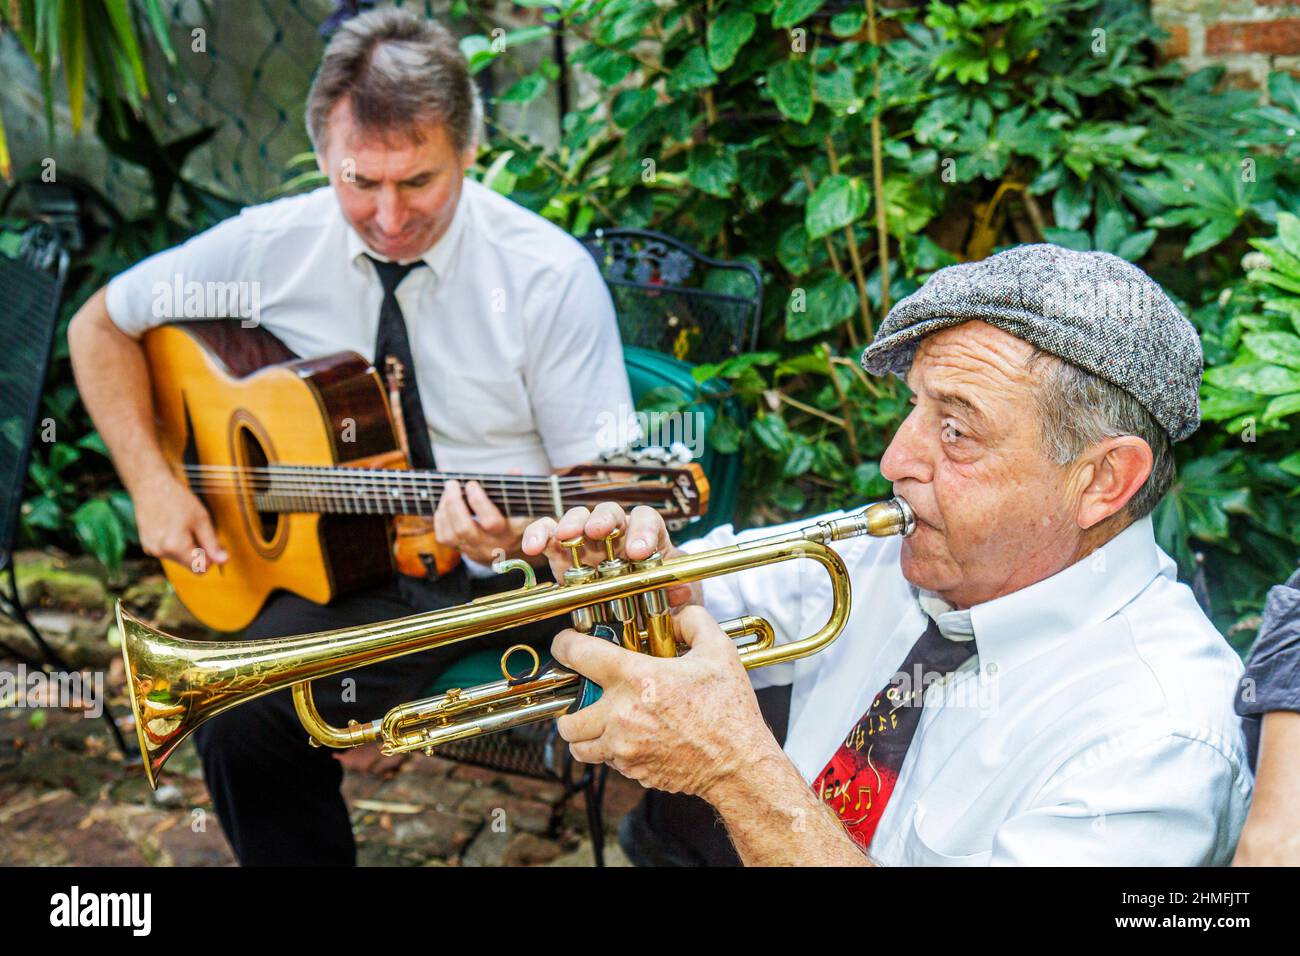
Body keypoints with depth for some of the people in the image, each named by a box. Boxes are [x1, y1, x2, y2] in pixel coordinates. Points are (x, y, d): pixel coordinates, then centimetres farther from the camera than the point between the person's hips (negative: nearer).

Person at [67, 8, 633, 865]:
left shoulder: (551, 274, -10)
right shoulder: (269, 246, -2)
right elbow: (100, 325, 12)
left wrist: (517, 536, -28)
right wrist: (152, 482, -1)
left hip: (516, 569, -1)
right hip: (345, 566, 2)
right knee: (240, 724, -28)